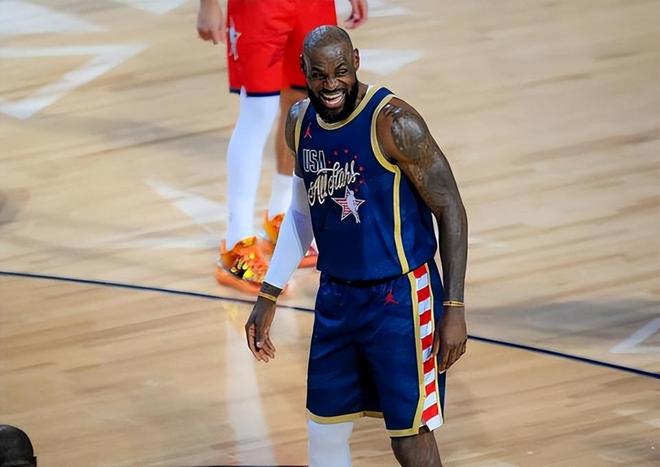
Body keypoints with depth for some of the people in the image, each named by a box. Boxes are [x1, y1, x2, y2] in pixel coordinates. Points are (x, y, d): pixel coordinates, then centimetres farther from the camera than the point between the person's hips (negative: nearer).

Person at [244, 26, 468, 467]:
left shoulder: (394, 123, -19)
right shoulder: (300, 121, 2)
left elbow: (450, 210, -14)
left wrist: (454, 308, -18)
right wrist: (269, 296, 16)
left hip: (398, 298, -7)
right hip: (336, 297, 7)